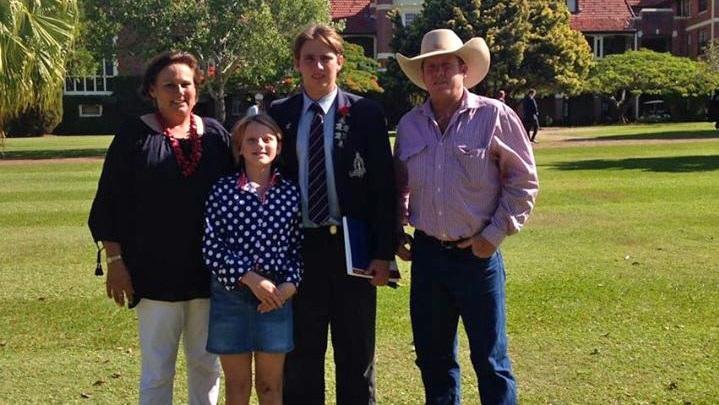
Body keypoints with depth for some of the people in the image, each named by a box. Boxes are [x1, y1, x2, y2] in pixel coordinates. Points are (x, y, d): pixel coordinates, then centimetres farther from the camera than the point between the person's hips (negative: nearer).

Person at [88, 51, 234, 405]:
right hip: (156, 273, -3)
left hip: (208, 272, 3)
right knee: (157, 370, 4)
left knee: (207, 364, 11)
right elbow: (110, 204, -2)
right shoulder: (135, 135, -2)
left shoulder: (215, 134, 7)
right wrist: (115, 260, -7)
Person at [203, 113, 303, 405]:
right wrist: (251, 278, -15)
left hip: (276, 295, 1)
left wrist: (290, 285, -10)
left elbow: (299, 245, 4)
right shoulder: (223, 190, -3)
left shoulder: (290, 193, 2)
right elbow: (210, 246, -9)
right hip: (230, 293, -1)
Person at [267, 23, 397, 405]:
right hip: (299, 247, 1)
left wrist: (384, 252, -8)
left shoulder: (366, 113, -2)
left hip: (351, 246, -1)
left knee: (356, 355, 11)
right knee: (300, 353, 11)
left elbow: (383, 186, -3)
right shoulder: (280, 113, 4)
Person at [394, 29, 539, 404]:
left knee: (490, 359, 2)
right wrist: (397, 231, 9)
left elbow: (523, 181, -4)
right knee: (432, 357, 13)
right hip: (427, 253, 4)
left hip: (478, 254, -4)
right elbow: (398, 186, 18)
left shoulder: (495, 116, -6)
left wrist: (496, 234, -8)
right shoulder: (409, 125, 7)